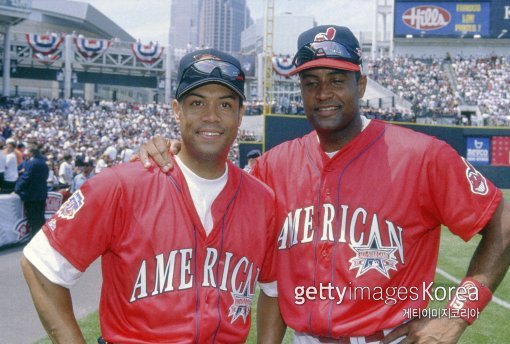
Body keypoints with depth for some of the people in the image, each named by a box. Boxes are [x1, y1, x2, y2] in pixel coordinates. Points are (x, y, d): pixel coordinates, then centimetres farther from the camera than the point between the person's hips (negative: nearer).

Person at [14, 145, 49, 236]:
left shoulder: (31, 163, -17)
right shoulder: (43, 163, 10)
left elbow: (25, 178, -20)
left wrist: (17, 189, -12)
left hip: (32, 195, -8)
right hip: (42, 195, 8)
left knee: (33, 220, -3)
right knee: (40, 219, 15)